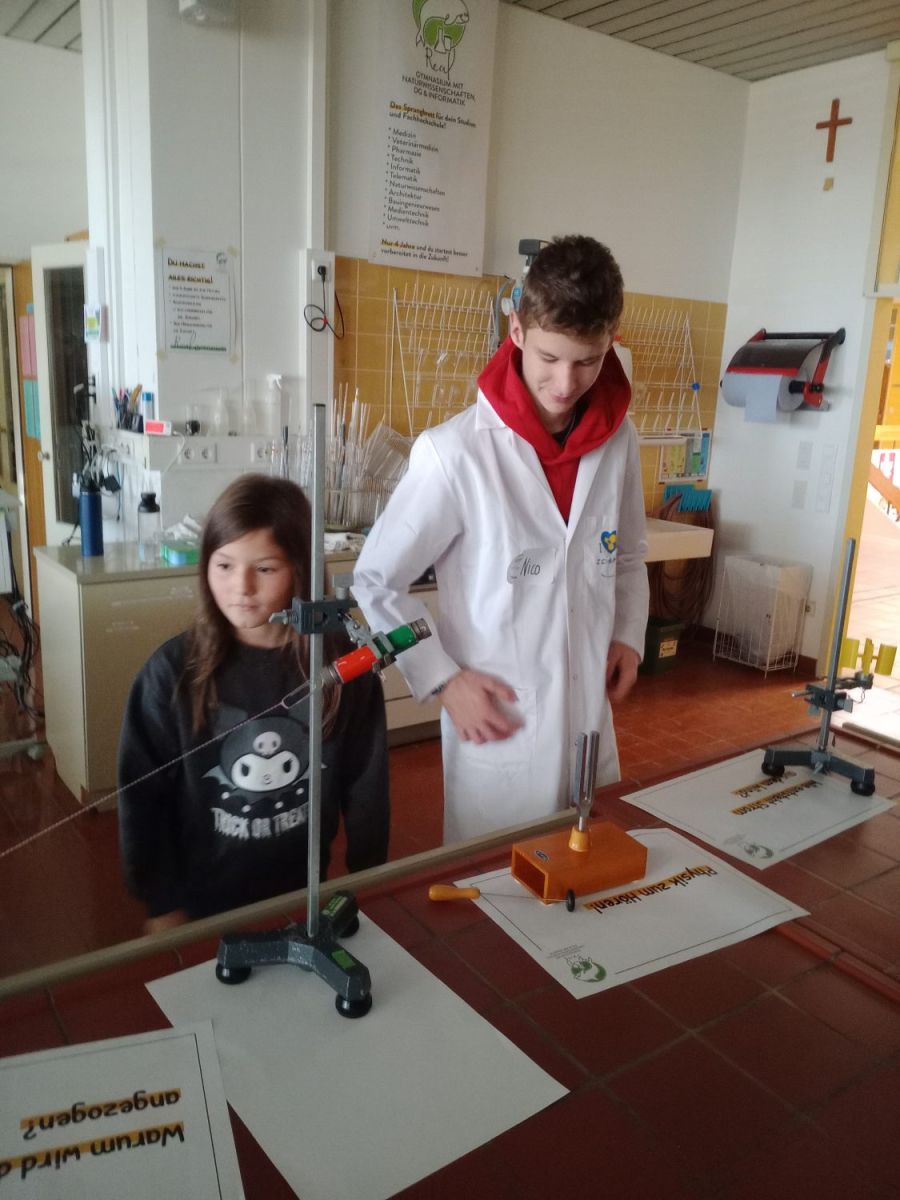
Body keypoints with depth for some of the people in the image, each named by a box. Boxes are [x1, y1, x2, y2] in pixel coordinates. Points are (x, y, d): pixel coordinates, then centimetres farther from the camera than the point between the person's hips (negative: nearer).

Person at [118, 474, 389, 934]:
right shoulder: (174, 669, -16)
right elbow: (143, 794, -8)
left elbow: (366, 784, -4)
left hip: (302, 894, 1)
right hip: (201, 900, -1)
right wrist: (162, 905, -4)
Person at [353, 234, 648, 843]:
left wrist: (628, 634, 1)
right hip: (497, 727, -4)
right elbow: (376, 582, -8)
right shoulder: (453, 452, -18)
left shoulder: (618, 440, -2)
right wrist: (443, 679, -12)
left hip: (592, 723, 5)